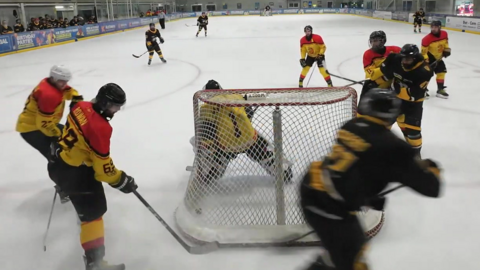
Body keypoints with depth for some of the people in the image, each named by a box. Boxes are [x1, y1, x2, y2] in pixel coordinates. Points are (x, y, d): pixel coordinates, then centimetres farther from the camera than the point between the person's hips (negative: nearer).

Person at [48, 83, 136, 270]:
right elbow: (103, 167, -25)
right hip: (72, 172, -10)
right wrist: (122, 181, -14)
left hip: (60, 159, 10)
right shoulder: (100, 128, -29)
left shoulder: (82, 106, -5)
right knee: (93, 210, -5)